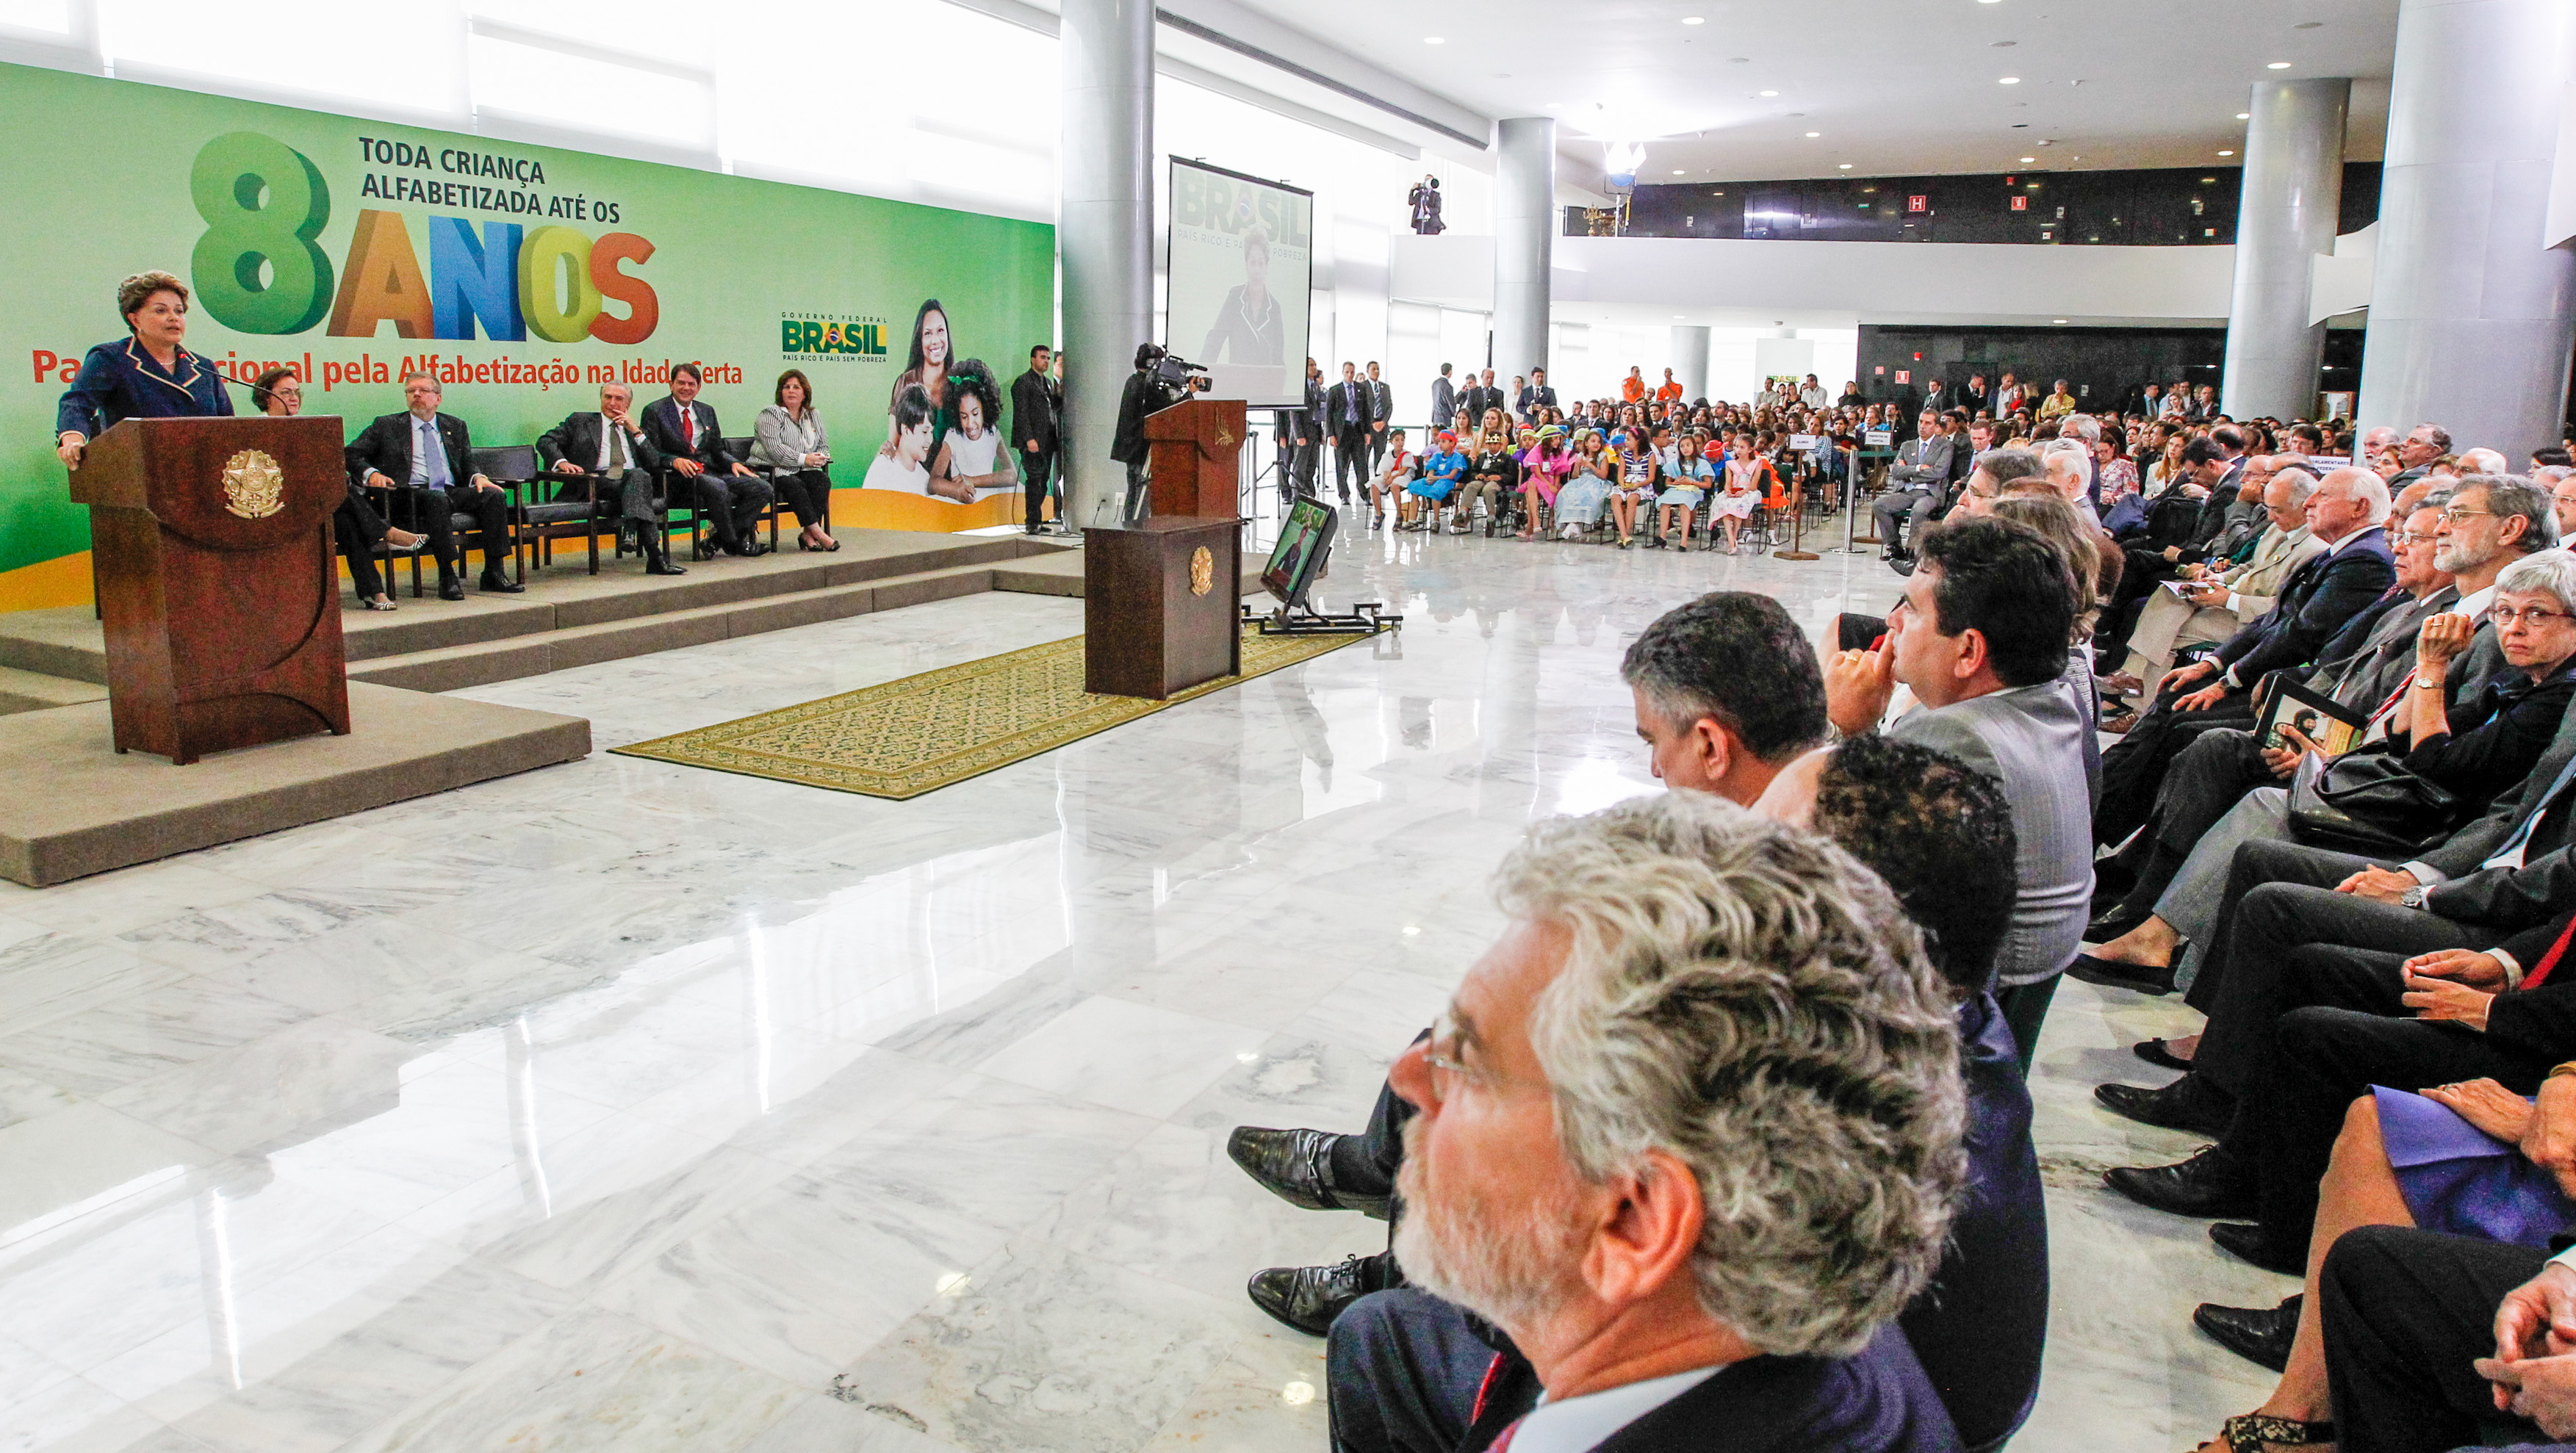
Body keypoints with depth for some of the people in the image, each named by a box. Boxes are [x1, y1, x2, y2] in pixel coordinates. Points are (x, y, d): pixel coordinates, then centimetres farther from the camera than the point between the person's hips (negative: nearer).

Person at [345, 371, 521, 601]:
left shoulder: (456, 427, 24)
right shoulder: (387, 426, 15)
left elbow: (467, 465, 20)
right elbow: (351, 454, 11)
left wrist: (478, 477, -4)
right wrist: (371, 473, -10)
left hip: (454, 493, 4)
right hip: (411, 494, -4)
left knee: (494, 495, -23)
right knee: (438, 499, -38)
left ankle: (493, 573, -24)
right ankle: (448, 577, -38)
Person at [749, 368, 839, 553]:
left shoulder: (813, 416, 19)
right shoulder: (770, 415, -1)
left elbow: (824, 445, 20)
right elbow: (774, 448, -14)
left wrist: (819, 458, -5)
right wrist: (803, 459, -20)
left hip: (803, 470, 5)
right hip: (773, 471, -5)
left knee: (822, 480, -26)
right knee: (795, 485, -35)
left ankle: (808, 534, -30)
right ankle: (817, 532, -37)